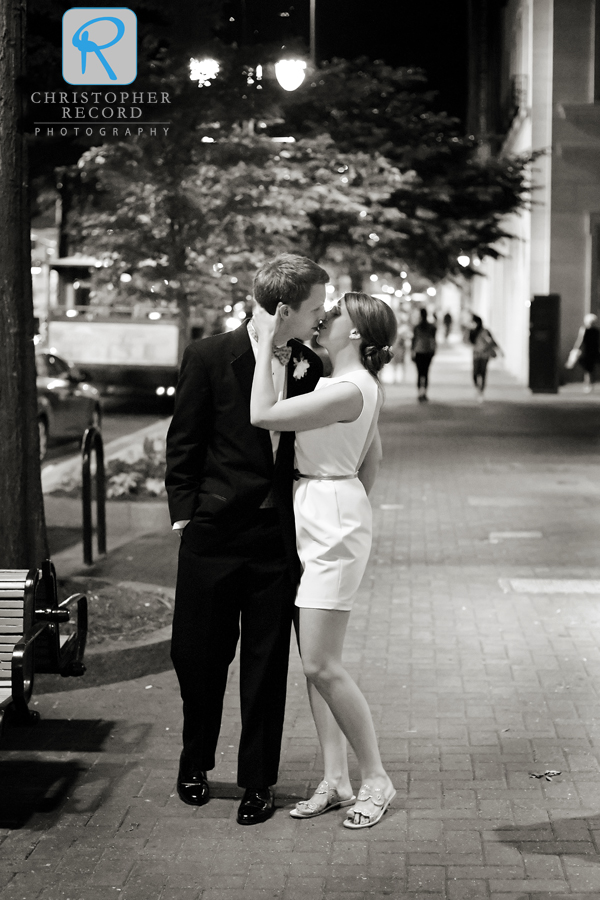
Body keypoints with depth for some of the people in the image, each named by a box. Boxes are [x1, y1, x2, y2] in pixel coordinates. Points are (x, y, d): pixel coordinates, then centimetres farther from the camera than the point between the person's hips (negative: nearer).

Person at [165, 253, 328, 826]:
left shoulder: (311, 367, 3)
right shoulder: (209, 357, -6)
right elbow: (183, 444, 0)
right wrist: (184, 513, -4)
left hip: (280, 536, 2)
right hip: (213, 531, -2)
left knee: (267, 663, 6)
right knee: (197, 653, 9)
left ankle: (258, 781, 20)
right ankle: (195, 762, 33)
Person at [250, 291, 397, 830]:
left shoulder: (349, 390, -19)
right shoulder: (361, 387, 12)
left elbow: (262, 415, -22)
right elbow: (373, 458, 23)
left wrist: (264, 345, -15)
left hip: (332, 524, -10)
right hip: (315, 522, 10)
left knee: (321, 664, -7)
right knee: (316, 662, 10)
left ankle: (376, 779, 4)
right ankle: (336, 779, 15)